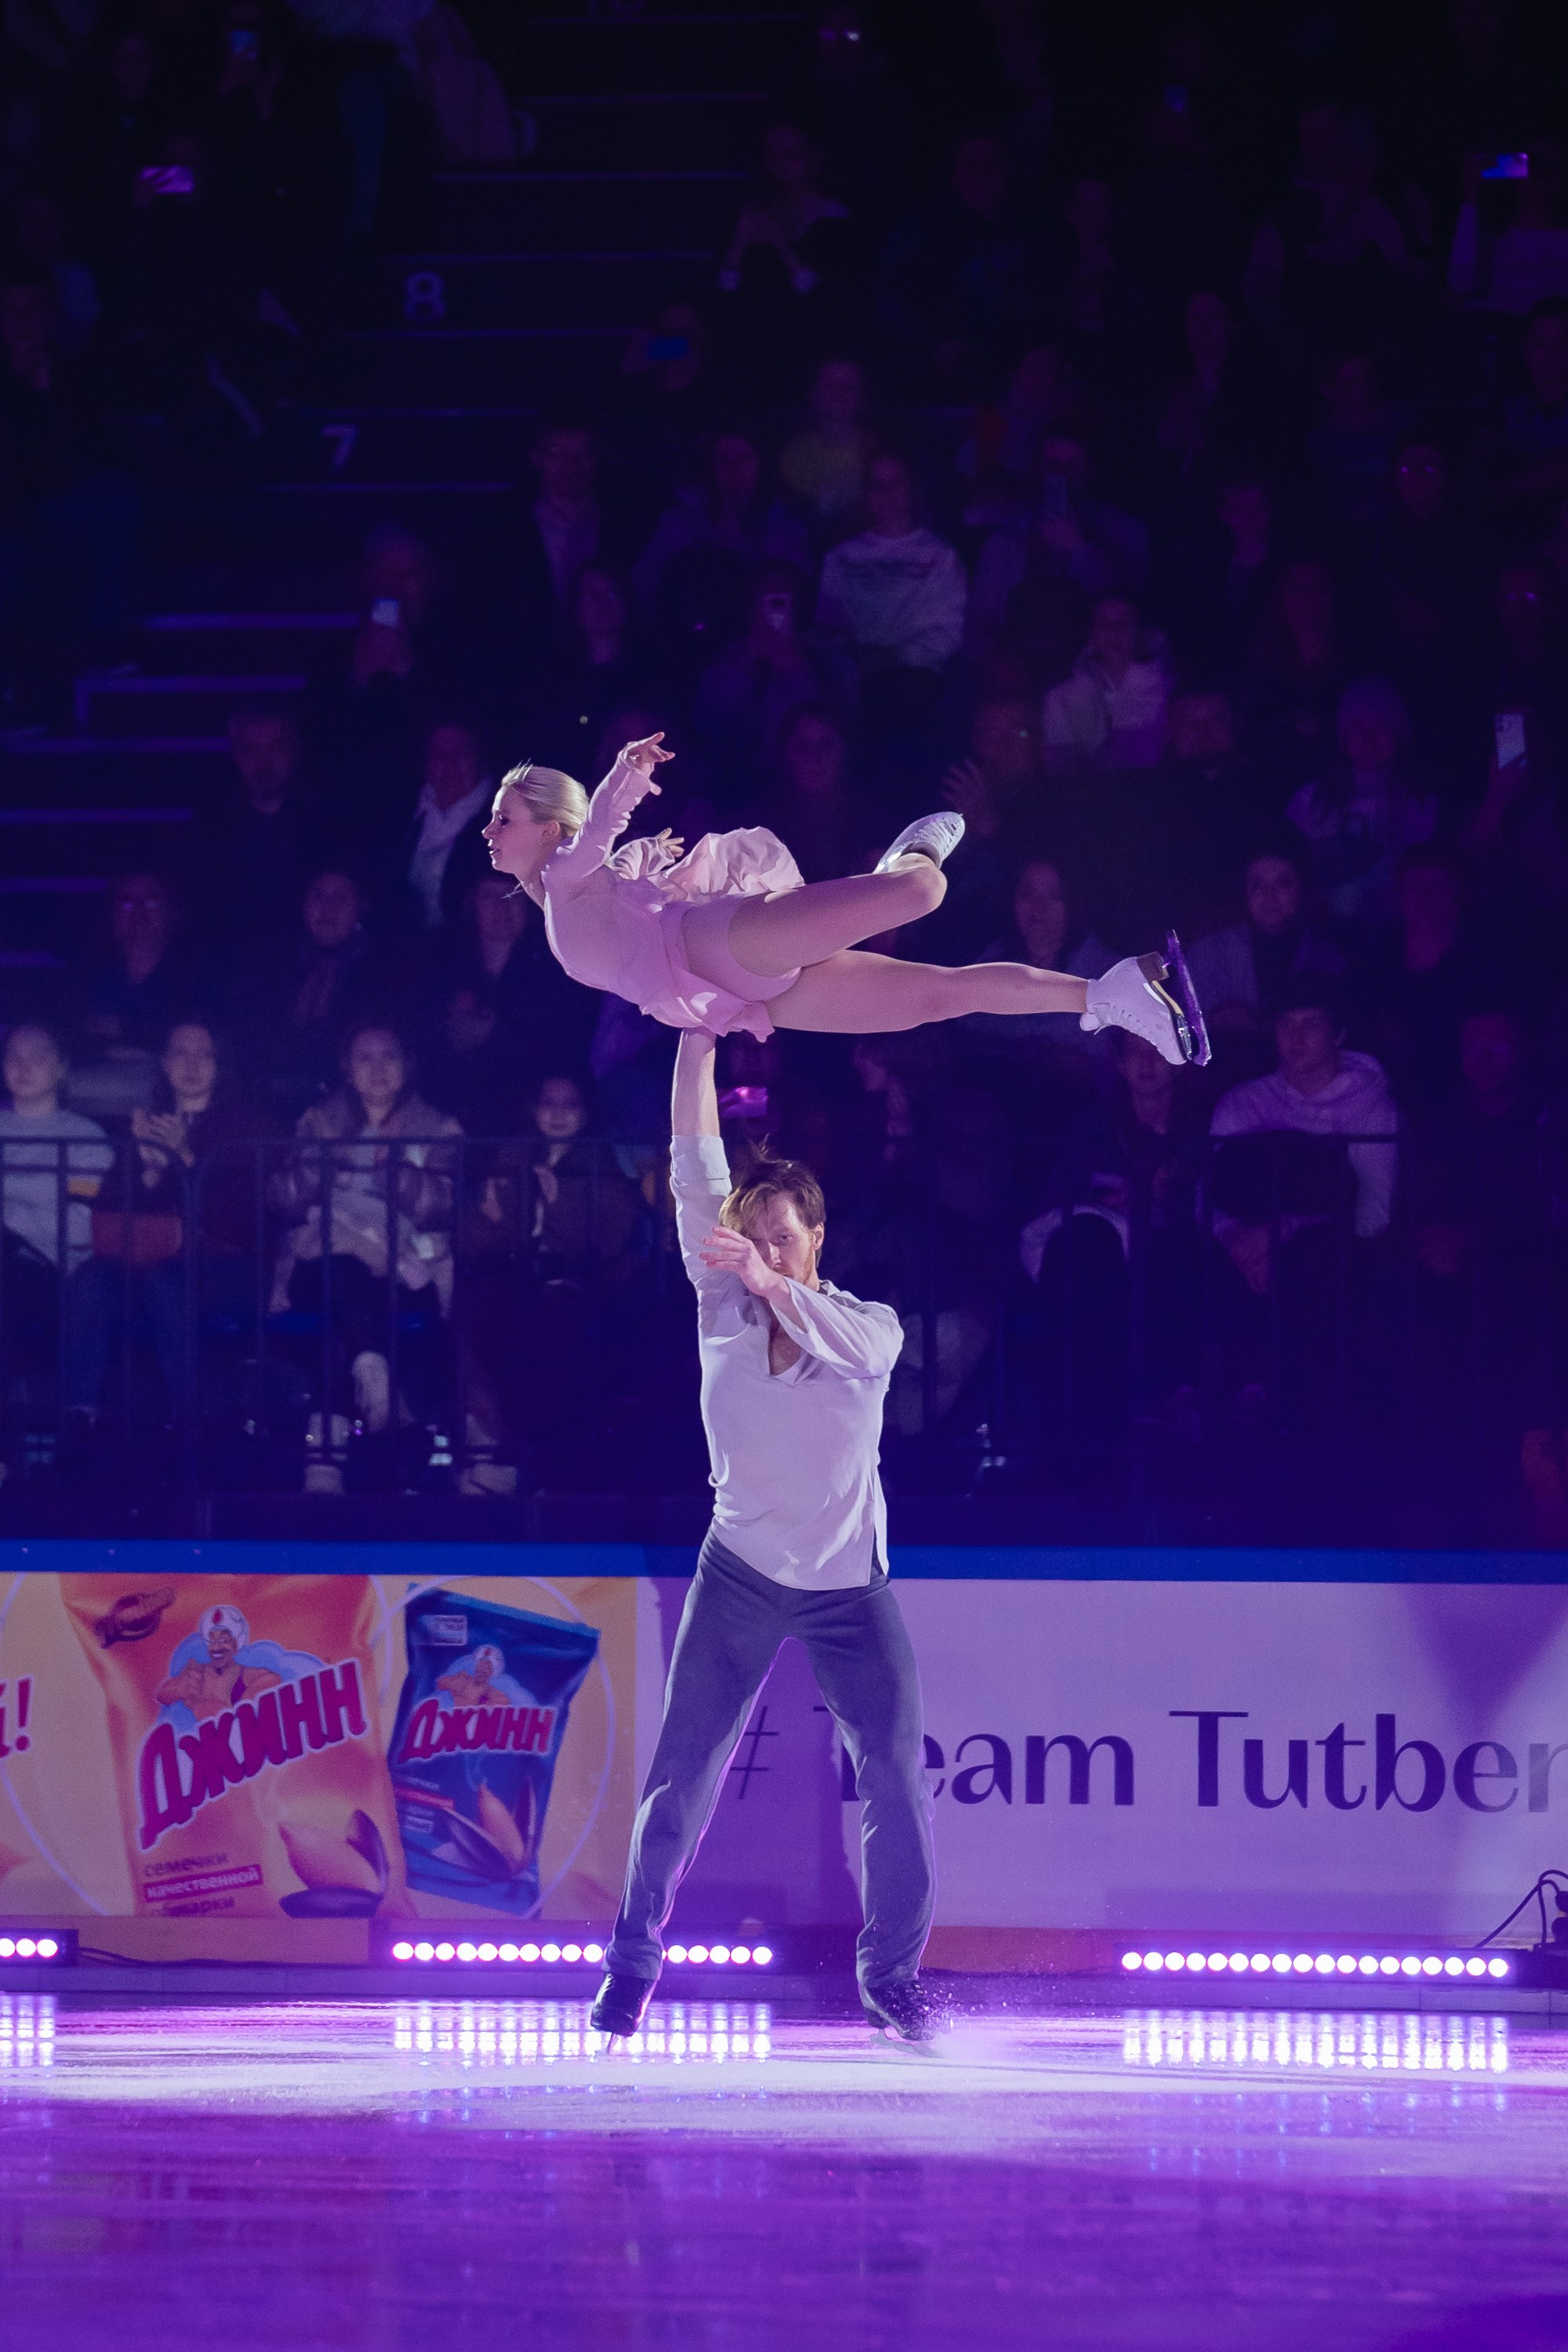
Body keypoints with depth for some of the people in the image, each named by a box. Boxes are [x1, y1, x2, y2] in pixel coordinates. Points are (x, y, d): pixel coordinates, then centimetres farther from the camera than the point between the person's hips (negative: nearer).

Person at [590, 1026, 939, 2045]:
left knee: (898, 1780, -6)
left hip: (851, 1588, -1)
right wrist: (698, 1043, -22)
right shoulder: (724, 1306, -6)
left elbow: (858, 1347, -35)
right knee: (681, 1778, -3)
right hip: (740, 1577, 1)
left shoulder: (868, 1324, -11)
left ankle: (892, 1972, 9)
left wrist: (773, 1284, -54)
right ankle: (634, 1963, 9)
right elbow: (696, 1176, -13)